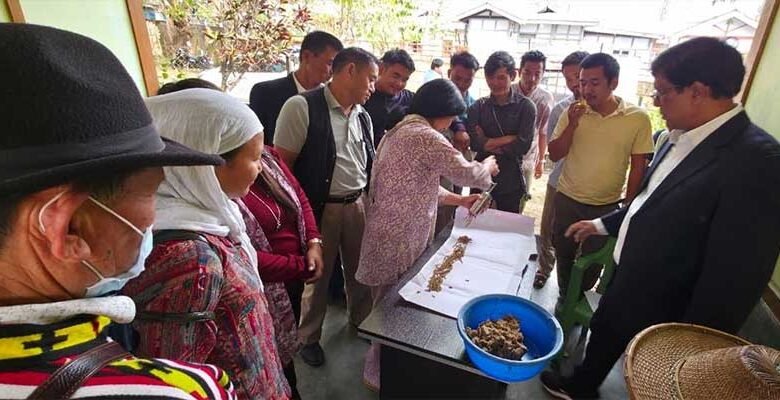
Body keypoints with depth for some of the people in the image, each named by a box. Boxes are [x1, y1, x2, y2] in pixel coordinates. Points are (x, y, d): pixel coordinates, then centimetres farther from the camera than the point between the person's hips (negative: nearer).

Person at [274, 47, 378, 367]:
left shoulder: (362, 116, 7)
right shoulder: (302, 107, -14)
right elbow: (282, 165, -14)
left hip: (358, 205, 6)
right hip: (319, 209, -6)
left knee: (360, 269, 19)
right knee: (317, 276, 12)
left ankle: (361, 321, 46)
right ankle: (308, 337, 38)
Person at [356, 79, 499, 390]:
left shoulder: (401, 131, 15)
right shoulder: (424, 136, -19)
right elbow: (466, 172, -13)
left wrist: (459, 200, 14)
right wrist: (488, 166, 9)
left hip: (395, 237, 10)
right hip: (396, 242, -10)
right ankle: (378, 375, 29)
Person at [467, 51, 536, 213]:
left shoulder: (526, 107, -4)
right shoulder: (478, 106, 1)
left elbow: (522, 146, -15)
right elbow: (474, 143, -12)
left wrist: (488, 142, -10)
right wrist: (509, 140, -14)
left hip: (510, 183, -1)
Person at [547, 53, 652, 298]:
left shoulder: (638, 118, -10)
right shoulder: (573, 113, -6)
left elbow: (638, 166, -3)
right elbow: (554, 155, -5)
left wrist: (628, 206, -2)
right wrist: (572, 125, -19)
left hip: (607, 206, -1)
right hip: (566, 200, 1)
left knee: (592, 263, 14)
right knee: (564, 255, 17)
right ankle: (564, 299, 39)